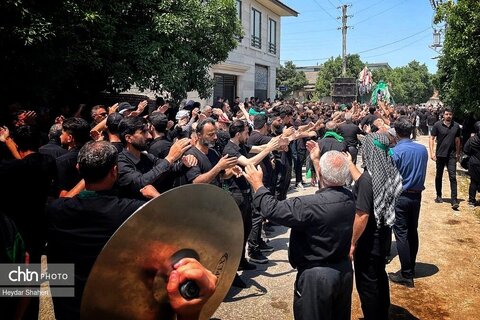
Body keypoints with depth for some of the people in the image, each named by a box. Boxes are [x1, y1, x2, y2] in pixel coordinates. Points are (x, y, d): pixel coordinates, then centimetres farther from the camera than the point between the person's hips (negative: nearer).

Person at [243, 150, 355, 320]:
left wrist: (257, 184, -5)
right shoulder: (349, 198, -9)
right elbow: (331, 189, 14)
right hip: (345, 270, 7)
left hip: (317, 275, -7)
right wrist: (316, 160, 22)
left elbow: (273, 210, -21)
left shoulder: (311, 205, -31)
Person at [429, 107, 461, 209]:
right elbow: (432, 138, -4)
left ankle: (454, 200, -5)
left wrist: (458, 154, 12)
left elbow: (457, 140, 11)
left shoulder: (456, 126, 2)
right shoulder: (437, 125, -6)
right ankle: (439, 196, 27)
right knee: (439, 176, 11)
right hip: (440, 154, -1)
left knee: (453, 177, -5)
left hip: (451, 155, 1)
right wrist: (432, 152, -11)